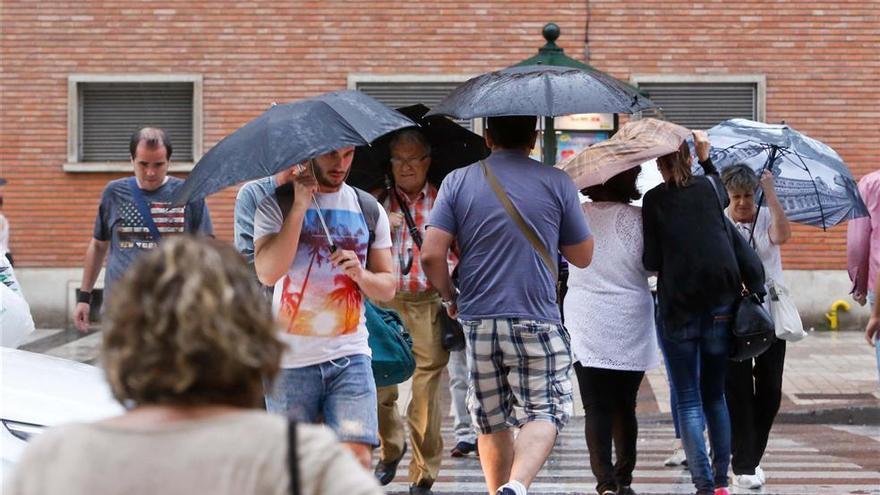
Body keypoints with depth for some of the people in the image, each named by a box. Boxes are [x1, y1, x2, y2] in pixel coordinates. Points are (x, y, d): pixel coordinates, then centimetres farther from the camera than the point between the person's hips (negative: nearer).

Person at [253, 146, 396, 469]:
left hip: (349, 358, 2)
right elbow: (267, 272, -17)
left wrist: (361, 275, -11)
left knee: (357, 459, -12)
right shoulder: (276, 205, 0)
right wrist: (301, 205, -17)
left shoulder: (369, 209, 10)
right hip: (291, 360, -1)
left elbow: (388, 287, 12)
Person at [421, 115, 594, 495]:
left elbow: (431, 254, -6)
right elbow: (583, 257, 7)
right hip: (538, 322, -2)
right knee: (545, 413, 0)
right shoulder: (557, 183, -1)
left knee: (492, 421, 15)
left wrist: (449, 297, 11)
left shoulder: (457, 182, 2)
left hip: (478, 322, 2)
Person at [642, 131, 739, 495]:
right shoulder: (707, 188, 7)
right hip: (721, 302, 3)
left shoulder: (655, 200, 0)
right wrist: (706, 159, 37)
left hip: (678, 305, -3)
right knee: (715, 393, 15)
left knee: (688, 400, 1)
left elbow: (651, 262, -3)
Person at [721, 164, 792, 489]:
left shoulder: (767, 218, 1)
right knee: (739, 392, -3)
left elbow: (783, 235, -21)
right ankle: (743, 466, 1)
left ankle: (752, 458, 23)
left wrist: (770, 193, -22)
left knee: (770, 392, 6)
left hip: (770, 316, 2)